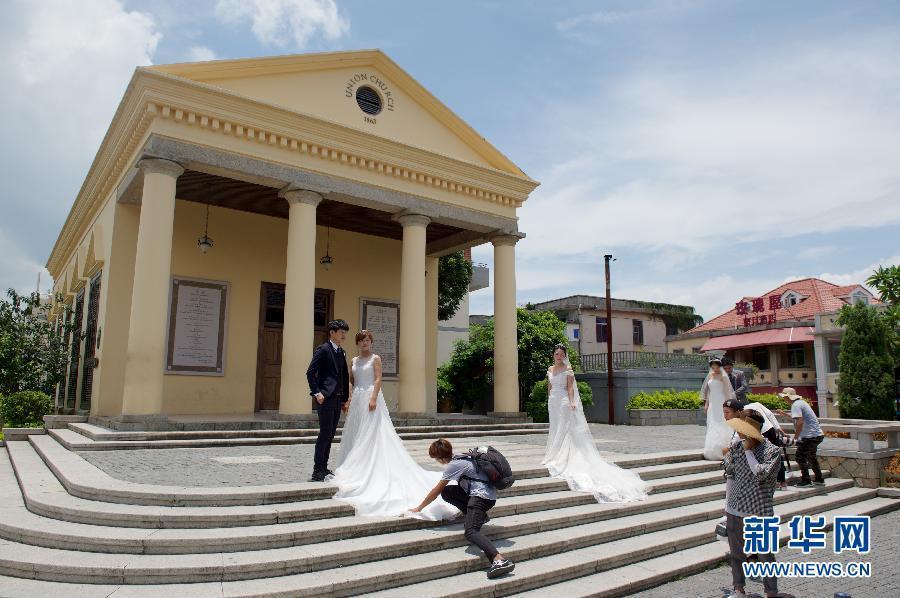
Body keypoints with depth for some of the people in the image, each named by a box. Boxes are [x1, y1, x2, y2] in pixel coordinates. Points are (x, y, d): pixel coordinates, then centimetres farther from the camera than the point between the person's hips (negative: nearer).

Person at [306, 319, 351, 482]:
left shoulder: (341, 352, 17)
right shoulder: (323, 349, -6)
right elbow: (310, 372, -11)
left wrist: (346, 399, 15)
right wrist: (316, 393, -16)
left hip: (338, 399, 8)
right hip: (325, 398, -8)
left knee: (331, 434, 11)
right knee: (325, 433, -9)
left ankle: (324, 468, 19)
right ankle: (317, 471, -3)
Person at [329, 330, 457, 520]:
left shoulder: (375, 359, 0)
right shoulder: (354, 361, 15)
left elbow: (378, 379, -9)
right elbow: (350, 381, 17)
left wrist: (373, 398, -20)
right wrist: (348, 399, 6)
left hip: (370, 398, -6)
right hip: (357, 400, 6)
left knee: (372, 434, -7)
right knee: (355, 435, 7)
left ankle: (371, 472, -5)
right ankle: (357, 468, 14)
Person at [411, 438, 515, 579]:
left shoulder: (453, 465, -11)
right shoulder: (459, 457, 14)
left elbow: (436, 491, -5)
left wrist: (419, 508, 5)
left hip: (483, 496, -10)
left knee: (471, 532, -24)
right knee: (446, 492, 12)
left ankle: (500, 560, -42)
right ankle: (479, 516, 10)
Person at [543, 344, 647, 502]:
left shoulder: (568, 369, -4)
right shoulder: (550, 369, 13)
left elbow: (570, 387, -8)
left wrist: (571, 402, -19)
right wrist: (549, 400, 14)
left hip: (563, 401, -6)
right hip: (553, 401, 7)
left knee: (563, 429, -6)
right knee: (555, 429, 9)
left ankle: (561, 459, -2)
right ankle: (554, 456, 15)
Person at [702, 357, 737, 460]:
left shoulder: (723, 377, -4)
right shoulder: (710, 376, 12)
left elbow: (728, 391, -6)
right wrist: (706, 403, 13)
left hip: (721, 404, -6)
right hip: (712, 404, 6)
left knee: (721, 426, -9)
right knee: (712, 426, 5)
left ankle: (722, 450, -6)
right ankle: (712, 451, 8)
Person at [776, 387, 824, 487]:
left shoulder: (796, 405, -16)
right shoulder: (801, 402, 15)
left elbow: (800, 422, -26)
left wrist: (796, 436, -16)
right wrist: (784, 413, 32)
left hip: (810, 436, -10)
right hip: (818, 434, 10)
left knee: (800, 456, -2)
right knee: (811, 456, 22)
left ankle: (806, 480, 1)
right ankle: (819, 479, 30)